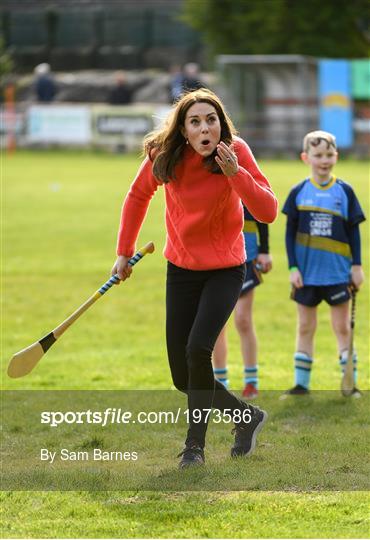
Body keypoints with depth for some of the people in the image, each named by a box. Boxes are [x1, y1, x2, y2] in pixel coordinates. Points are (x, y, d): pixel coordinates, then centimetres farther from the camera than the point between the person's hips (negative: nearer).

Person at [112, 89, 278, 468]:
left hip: (225, 270, -3)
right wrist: (124, 252, 10)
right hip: (181, 269, 3)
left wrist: (235, 173, -35)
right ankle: (246, 417, 25)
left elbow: (268, 212, -22)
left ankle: (195, 444, -7)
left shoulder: (236, 152, -17)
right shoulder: (163, 157, -12)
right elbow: (138, 196, 9)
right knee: (182, 378, 1)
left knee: (198, 350, -24)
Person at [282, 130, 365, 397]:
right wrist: (293, 267, -4)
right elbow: (290, 233, 2)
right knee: (305, 328, 8)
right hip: (306, 274, 1)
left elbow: (354, 232, 4)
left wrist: (357, 265, 0)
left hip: (338, 272, -1)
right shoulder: (299, 193, 0)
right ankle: (301, 382, 14)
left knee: (343, 327, 4)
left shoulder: (345, 191, 0)